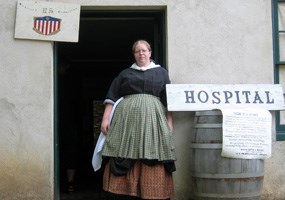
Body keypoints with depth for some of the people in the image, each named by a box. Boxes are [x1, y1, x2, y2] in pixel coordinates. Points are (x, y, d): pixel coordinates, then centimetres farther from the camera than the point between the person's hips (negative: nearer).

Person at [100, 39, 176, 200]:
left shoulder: (161, 72, 16)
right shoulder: (125, 74, 17)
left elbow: (169, 99, 11)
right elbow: (112, 97, 11)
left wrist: (170, 122, 1)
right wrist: (105, 118, 0)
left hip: (152, 118, 0)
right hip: (127, 117, 1)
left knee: (153, 161, -5)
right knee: (125, 156, -7)